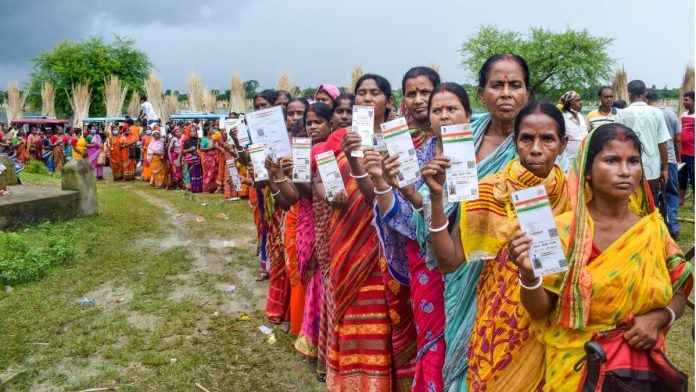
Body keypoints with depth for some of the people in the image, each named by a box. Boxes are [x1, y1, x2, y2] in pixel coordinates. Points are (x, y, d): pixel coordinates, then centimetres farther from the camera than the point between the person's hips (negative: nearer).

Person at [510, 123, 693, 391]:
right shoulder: (563, 230, -15)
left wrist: (658, 317, -14)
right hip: (575, 366, -3)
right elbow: (540, 310, -13)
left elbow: (679, 294, 6)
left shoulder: (654, 229, -5)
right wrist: (528, 273, -32)